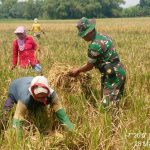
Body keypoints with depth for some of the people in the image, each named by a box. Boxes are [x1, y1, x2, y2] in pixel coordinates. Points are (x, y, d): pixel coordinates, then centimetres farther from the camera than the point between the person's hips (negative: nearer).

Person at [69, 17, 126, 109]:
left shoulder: (95, 45, -19)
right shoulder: (104, 36, 9)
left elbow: (89, 66, -6)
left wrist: (77, 71, 11)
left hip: (113, 75, -10)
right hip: (120, 71, 10)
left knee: (107, 105, -7)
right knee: (115, 102, 15)